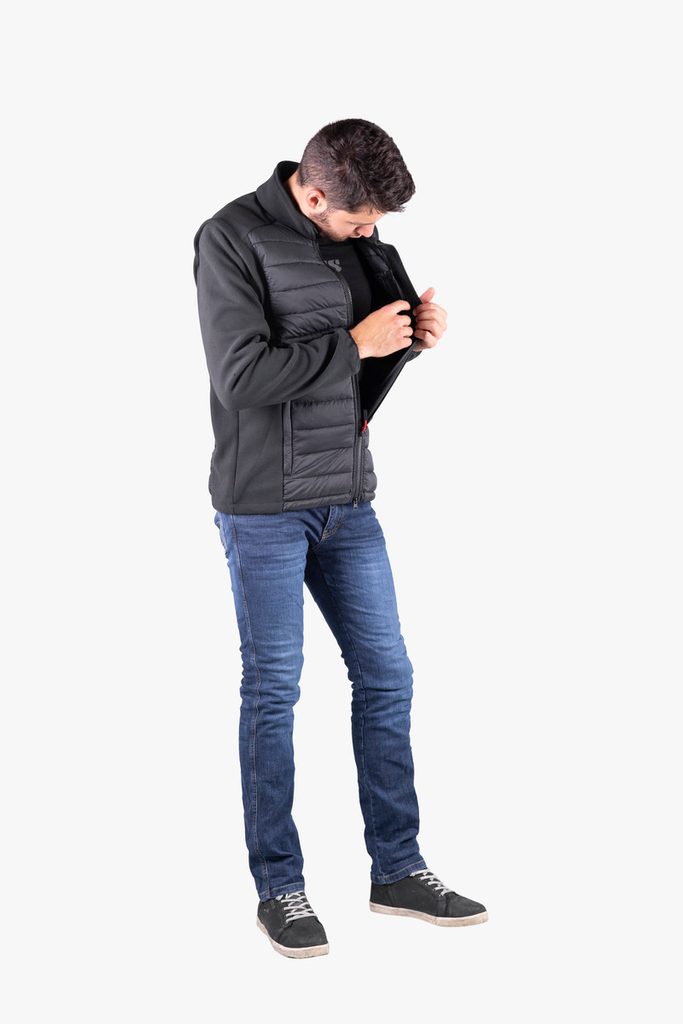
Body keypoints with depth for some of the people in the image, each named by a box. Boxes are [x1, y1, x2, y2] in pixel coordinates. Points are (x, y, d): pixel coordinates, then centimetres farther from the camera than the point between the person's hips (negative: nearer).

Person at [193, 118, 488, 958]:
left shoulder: (360, 239, 8)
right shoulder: (232, 238, -11)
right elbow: (242, 376, -20)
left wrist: (412, 337, -5)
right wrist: (354, 343, -16)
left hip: (347, 500, 6)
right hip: (264, 504, -6)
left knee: (386, 676, 8)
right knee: (273, 692, 0)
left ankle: (398, 871, 20)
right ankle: (278, 888, 12)